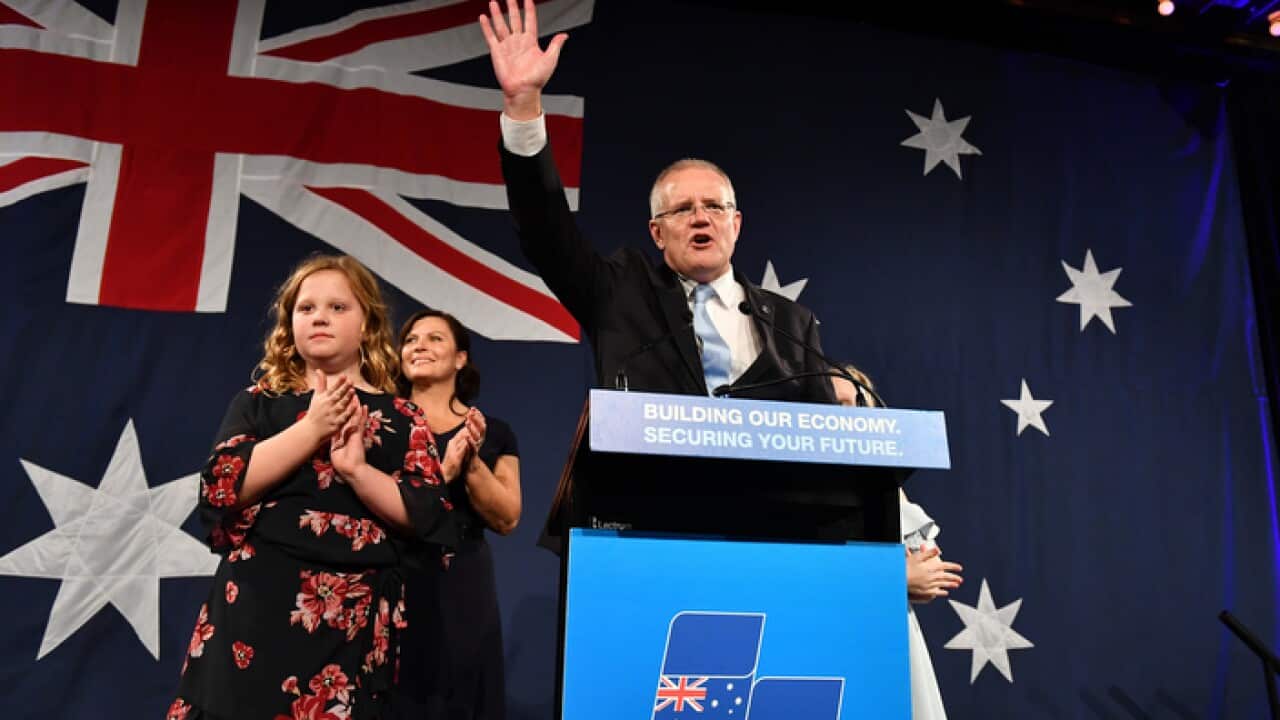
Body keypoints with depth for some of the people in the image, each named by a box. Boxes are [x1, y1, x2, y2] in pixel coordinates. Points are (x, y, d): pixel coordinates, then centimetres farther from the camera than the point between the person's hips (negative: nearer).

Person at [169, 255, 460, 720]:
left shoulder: (402, 419, 4)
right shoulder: (258, 403, 8)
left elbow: (430, 520, -4)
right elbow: (222, 488, -7)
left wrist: (357, 468, -17)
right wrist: (312, 428, -13)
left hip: (356, 616, 0)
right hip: (258, 604, 1)